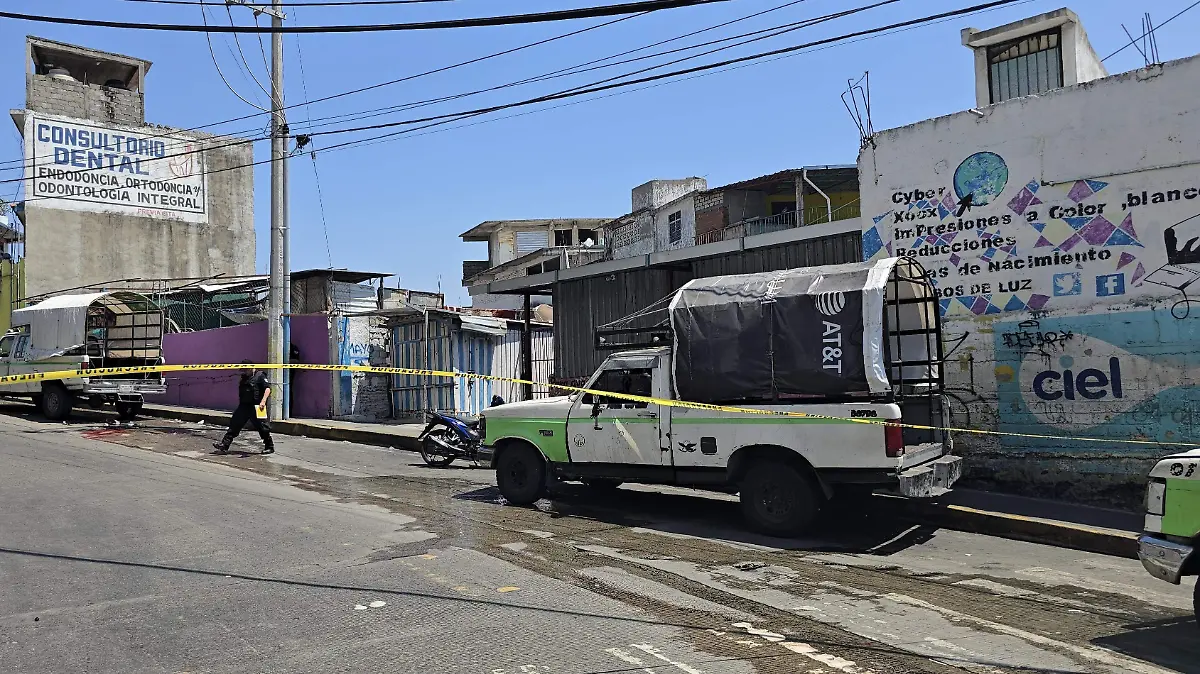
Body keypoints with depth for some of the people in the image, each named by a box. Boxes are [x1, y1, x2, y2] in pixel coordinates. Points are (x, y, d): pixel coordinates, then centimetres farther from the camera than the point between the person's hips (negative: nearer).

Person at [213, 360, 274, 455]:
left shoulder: (260, 376, -7)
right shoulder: (244, 378, 17)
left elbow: (268, 388, -17)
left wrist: (263, 401, -29)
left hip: (256, 407, -8)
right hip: (244, 406, 8)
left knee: (262, 427, -1)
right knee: (234, 425, 6)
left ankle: (270, 447, 12)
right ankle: (224, 445, 10)